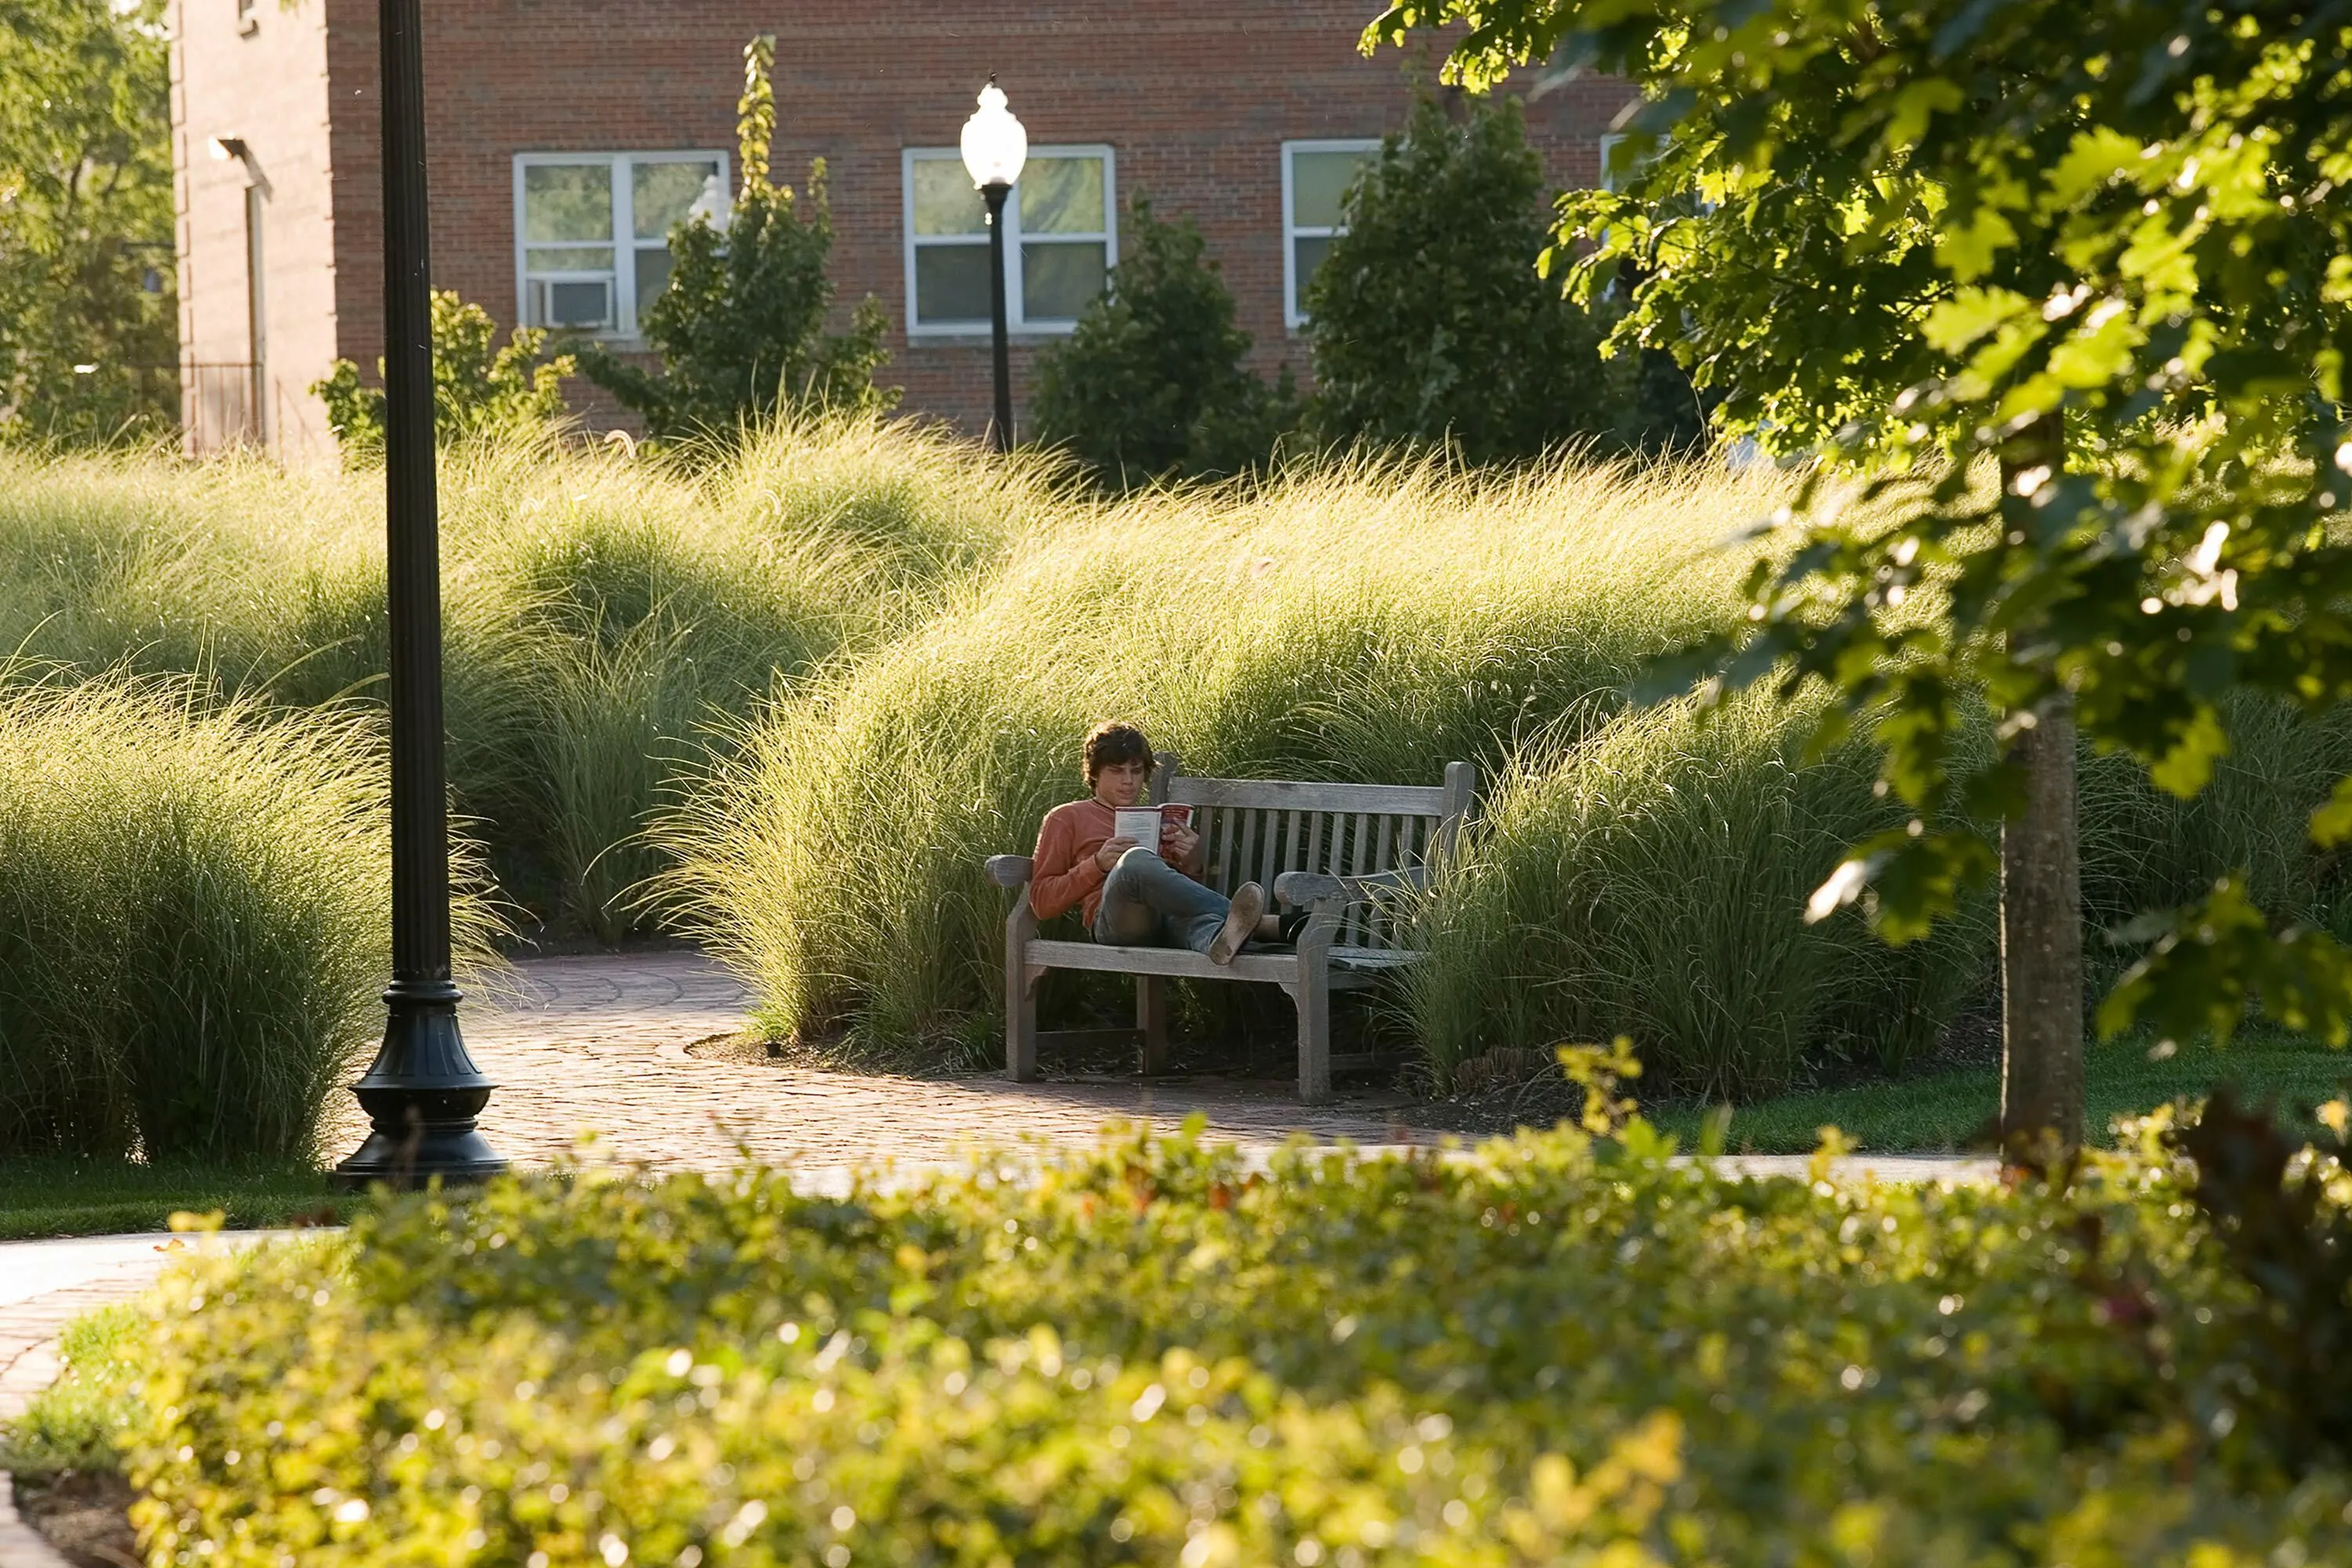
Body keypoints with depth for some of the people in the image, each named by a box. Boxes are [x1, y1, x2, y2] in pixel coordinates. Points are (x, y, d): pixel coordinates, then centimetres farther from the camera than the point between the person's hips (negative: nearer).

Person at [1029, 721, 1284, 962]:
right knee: (1138, 860, -39)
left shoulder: (1160, 823, 38)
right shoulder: (1066, 818, 27)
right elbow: (1041, 901, 15)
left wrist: (1192, 866, 10)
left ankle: (1218, 938, -76)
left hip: (1172, 923, 3)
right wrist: (1098, 864, 1)